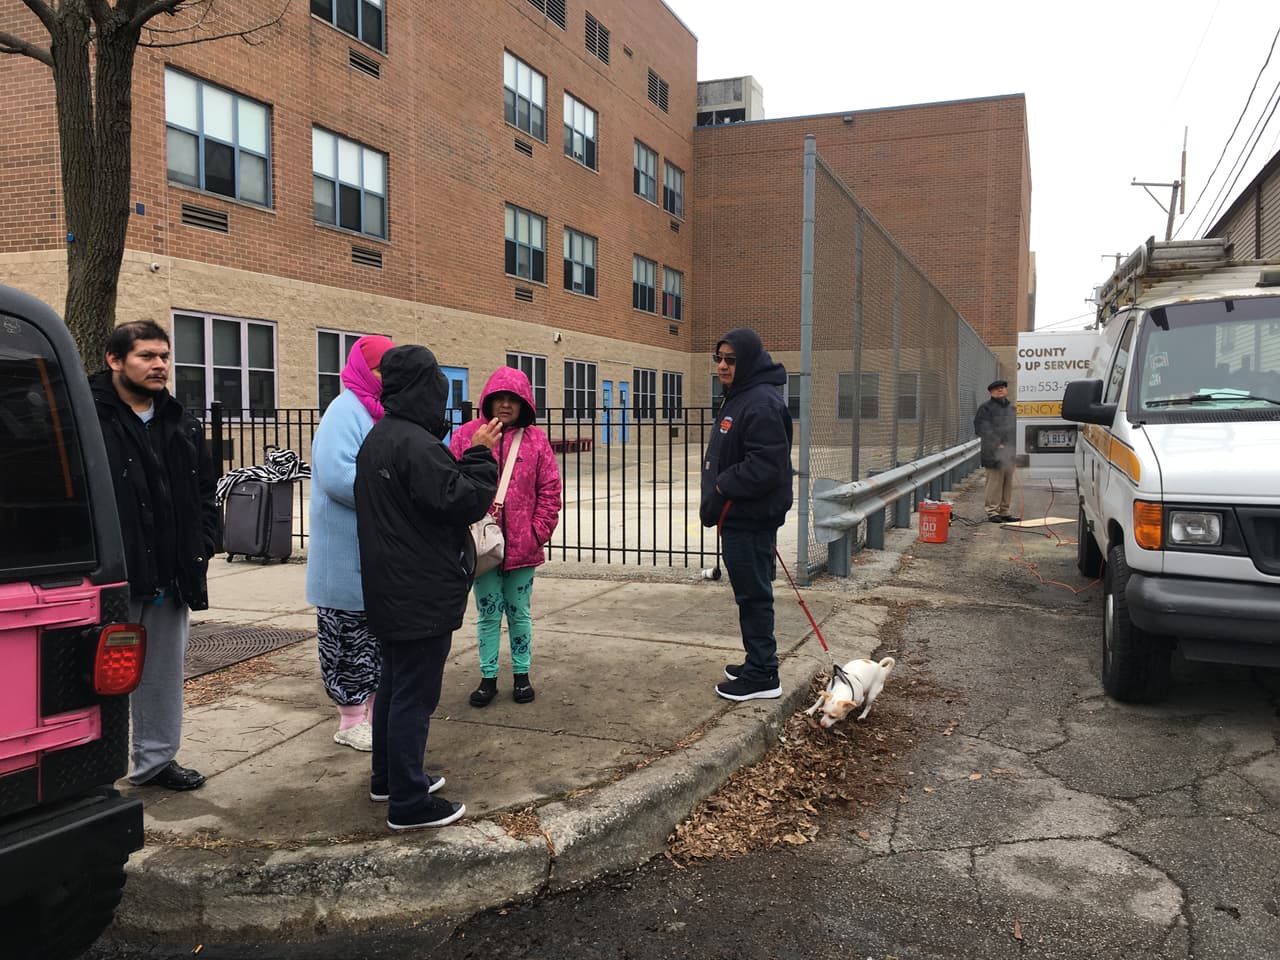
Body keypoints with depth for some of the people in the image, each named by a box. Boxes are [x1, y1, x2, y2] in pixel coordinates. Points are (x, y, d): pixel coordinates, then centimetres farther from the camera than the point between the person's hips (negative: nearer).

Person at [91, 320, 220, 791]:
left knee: (165, 673, 16)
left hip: (172, 576, 6)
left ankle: (156, 759, 30)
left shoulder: (183, 425, 12)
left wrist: (202, 547, 8)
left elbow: (205, 492, 19)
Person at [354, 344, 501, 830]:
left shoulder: (377, 438, 12)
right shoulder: (415, 443, -21)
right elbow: (461, 500, -23)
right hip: (423, 594, -10)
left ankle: (388, 777, 35)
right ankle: (409, 803, 8)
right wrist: (480, 453, -12)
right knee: (415, 695, -2)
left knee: (395, 684, 21)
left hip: (389, 589, 10)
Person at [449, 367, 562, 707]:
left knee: (519, 612, 13)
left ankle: (521, 674, 27)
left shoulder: (535, 440, 1)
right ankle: (488, 677, 23)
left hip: (522, 547, 0)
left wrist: (538, 532, -4)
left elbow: (550, 491, 2)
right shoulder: (466, 435, 0)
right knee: (487, 613, 10)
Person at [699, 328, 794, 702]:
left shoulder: (762, 403, -18)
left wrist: (724, 487, -16)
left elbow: (767, 465, -26)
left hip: (751, 520, -10)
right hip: (737, 516, 10)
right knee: (751, 593, 18)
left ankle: (762, 676, 8)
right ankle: (757, 663, 30)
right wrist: (717, 498, 12)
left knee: (754, 594, -2)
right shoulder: (738, 398, 16)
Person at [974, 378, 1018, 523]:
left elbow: (1015, 428, 25)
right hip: (994, 453, -7)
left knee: (1008, 483, 9)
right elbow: (982, 429, -10)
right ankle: (992, 511, -3)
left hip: (1009, 451, 7)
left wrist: (1014, 446, 11)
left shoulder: (1012, 408, 20)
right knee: (995, 481, -8)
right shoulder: (986, 407, -3)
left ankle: (1004, 511, 16)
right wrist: (996, 445, -15)